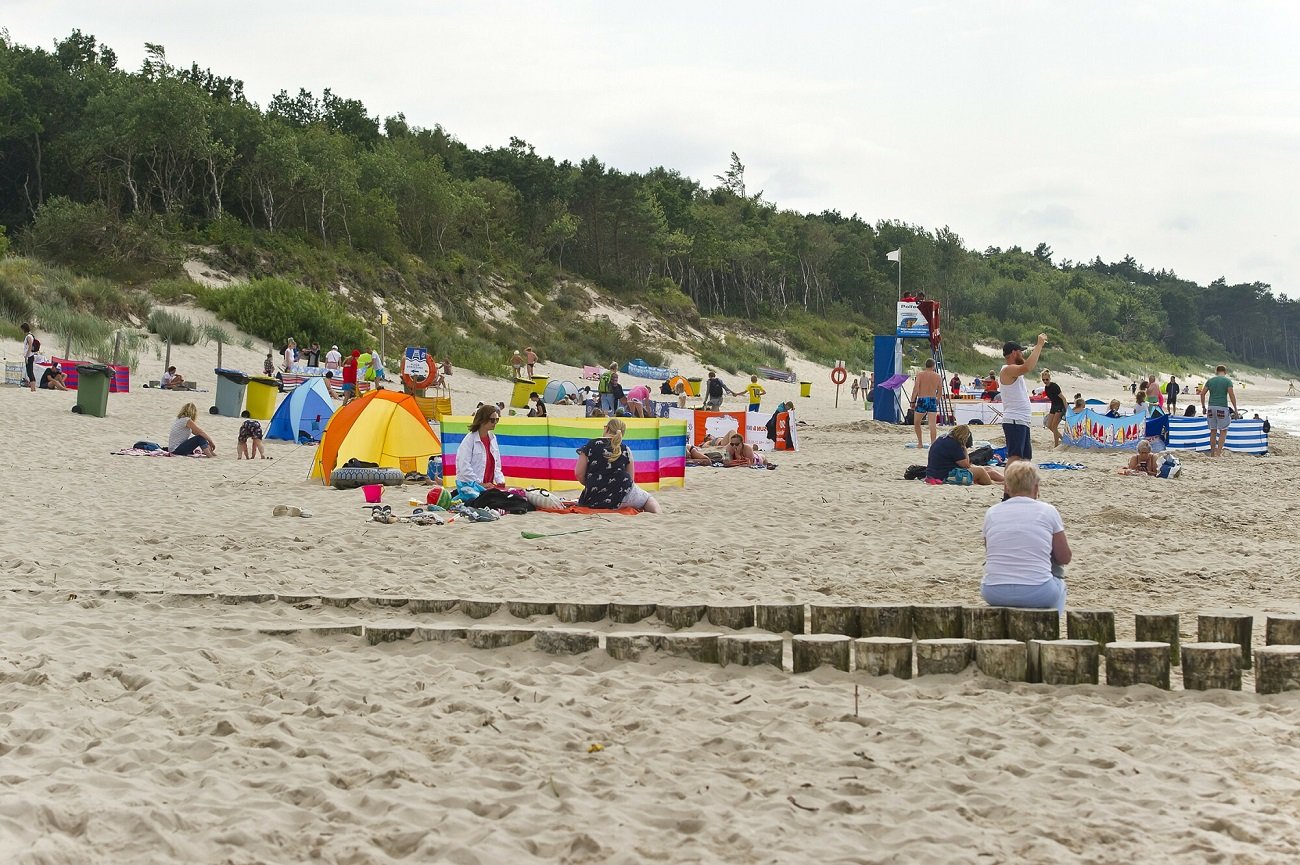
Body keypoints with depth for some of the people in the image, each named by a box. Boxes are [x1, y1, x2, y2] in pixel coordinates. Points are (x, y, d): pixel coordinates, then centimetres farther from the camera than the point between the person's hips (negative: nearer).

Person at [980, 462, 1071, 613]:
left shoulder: (991, 513, 6)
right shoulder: (1048, 511, 0)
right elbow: (1064, 558, 6)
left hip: (994, 594, 2)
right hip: (1037, 593, -2)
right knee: (1059, 583, 32)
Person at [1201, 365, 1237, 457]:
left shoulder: (1210, 380, 10)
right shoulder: (1227, 381, -1)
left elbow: (1202, 394, 7)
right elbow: (1231, 395, -9)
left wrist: (1203, 407, 14)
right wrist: (1235, 409, -5)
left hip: (1211, 407, 4)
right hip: (1222, 408, -4)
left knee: (1213, 431, 11)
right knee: (1223, 431, 2)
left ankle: (1212, 453, 13)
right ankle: (1219, 452, -9)